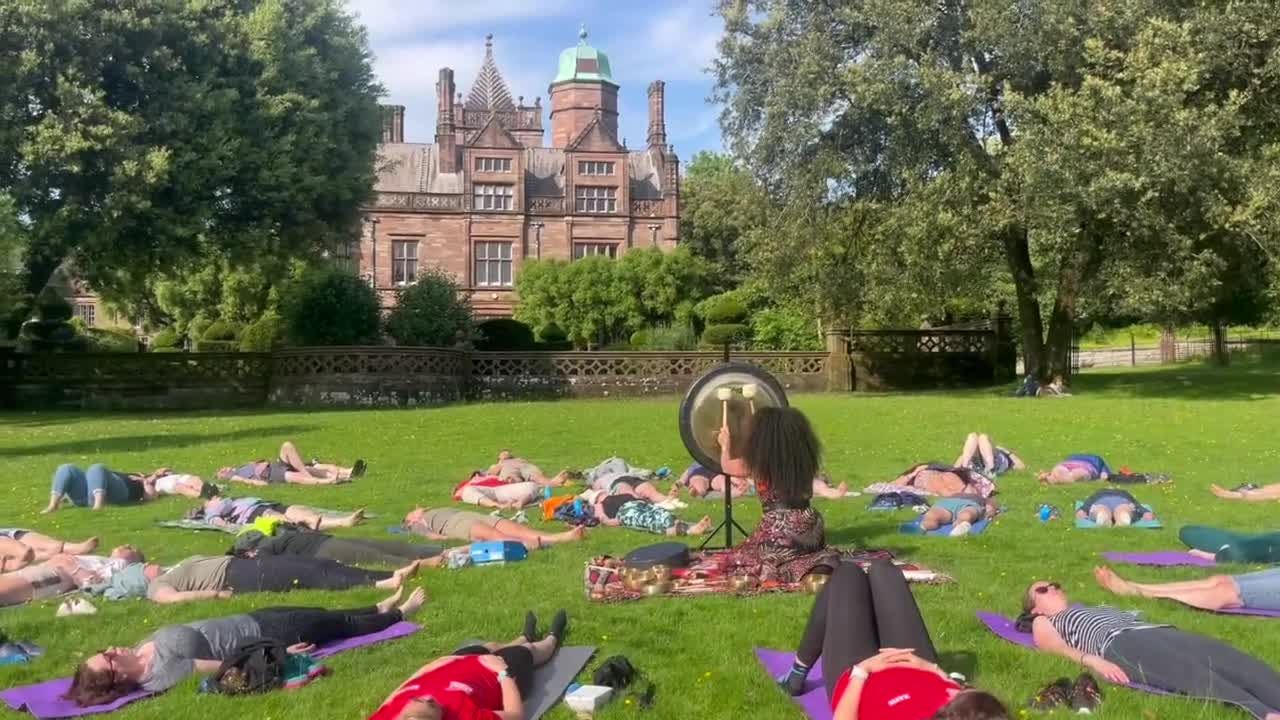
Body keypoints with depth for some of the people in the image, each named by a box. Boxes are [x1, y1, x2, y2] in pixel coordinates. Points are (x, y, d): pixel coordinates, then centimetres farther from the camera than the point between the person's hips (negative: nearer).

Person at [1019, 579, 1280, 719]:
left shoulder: (1097, 609, 45)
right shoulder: (1044, 623, 25)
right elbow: (1057, 647, 4)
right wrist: (1093, 660, -17)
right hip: (1119, 643, -7)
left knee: (1232, 660, -25)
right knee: (1192, 672, -37)